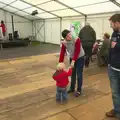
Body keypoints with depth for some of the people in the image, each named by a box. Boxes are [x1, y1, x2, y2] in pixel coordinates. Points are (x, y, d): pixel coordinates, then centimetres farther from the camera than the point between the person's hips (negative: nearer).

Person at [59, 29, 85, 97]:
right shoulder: (64, 43, -12)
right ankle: (72, 88, 31)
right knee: (72, 74, 14)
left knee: (79, 74, -1)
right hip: (72, 58, 5)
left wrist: (73, 61, -32)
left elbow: (77, 51, -27)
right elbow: (62, 54, -12)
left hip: (80, 58, -4)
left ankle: (79, 90, 13)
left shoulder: (77, 39, -25)